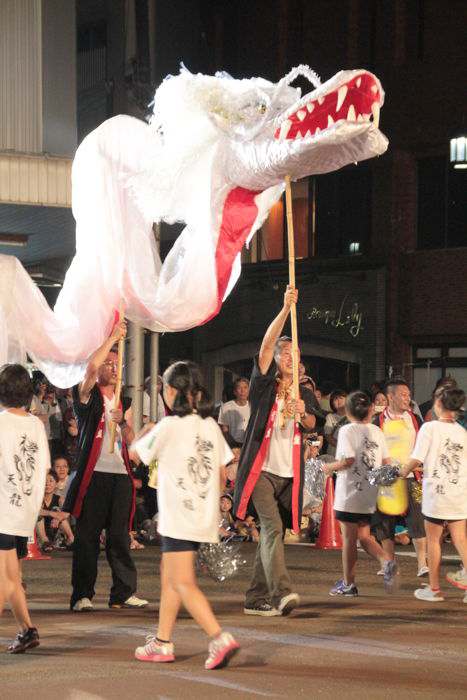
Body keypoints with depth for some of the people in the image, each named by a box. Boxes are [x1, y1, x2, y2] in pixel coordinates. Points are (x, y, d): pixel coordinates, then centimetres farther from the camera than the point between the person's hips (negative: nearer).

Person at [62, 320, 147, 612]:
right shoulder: (88, 395, 3)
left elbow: (130, 440, 14)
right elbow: (92, 366, -17)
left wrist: (123, 421, -6)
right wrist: (113, 337, -11)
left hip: (121, 474, 5)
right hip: (94, 473, -5)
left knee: (120, 535, 4)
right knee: (87, 535, -3)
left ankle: (124, 593, 7)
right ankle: (82, 595, 0)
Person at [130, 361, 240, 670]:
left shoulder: (169, 426, -12)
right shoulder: (211, 425, 7)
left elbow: (135, 452, 2)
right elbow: (223, 474, 9)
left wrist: (149, 429, 19)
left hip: (178, 516, -7)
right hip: (205, 515, 8)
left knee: (183, 584, -8)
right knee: (169, 575, 19)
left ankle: (220, 638, -22)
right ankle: (163, 642, 25)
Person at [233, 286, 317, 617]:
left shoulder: (303, 394, 17)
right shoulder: (264, 386, 2)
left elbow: (311, 425, 3)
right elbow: (267, 344, -10)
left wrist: (302, 413, -19)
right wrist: (286, 309, -17)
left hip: (289, 474, 5)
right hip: (261, 469, -5)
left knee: (273, 533, 5)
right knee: (272, 527, -20)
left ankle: (256, 598, 11)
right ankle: (282, 591, -32)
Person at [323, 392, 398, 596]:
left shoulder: (347, 430, -10)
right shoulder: (377, 431, 6)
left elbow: (348, 460, -20)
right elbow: (387, 463, 6)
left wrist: (328, 468, -4)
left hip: (350, 493, -5)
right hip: (370, 495, 5)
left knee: (349, 537, 3)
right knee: (364, 536, 15)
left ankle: (348, 583, 9)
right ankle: (386, 561, -9)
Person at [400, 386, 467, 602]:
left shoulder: (430, 428, -10)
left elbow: (416, 460, -11)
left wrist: (402, 473, 7)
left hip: (436, 492, -4)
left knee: (433, 539, 8)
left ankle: (434, 589, 14)